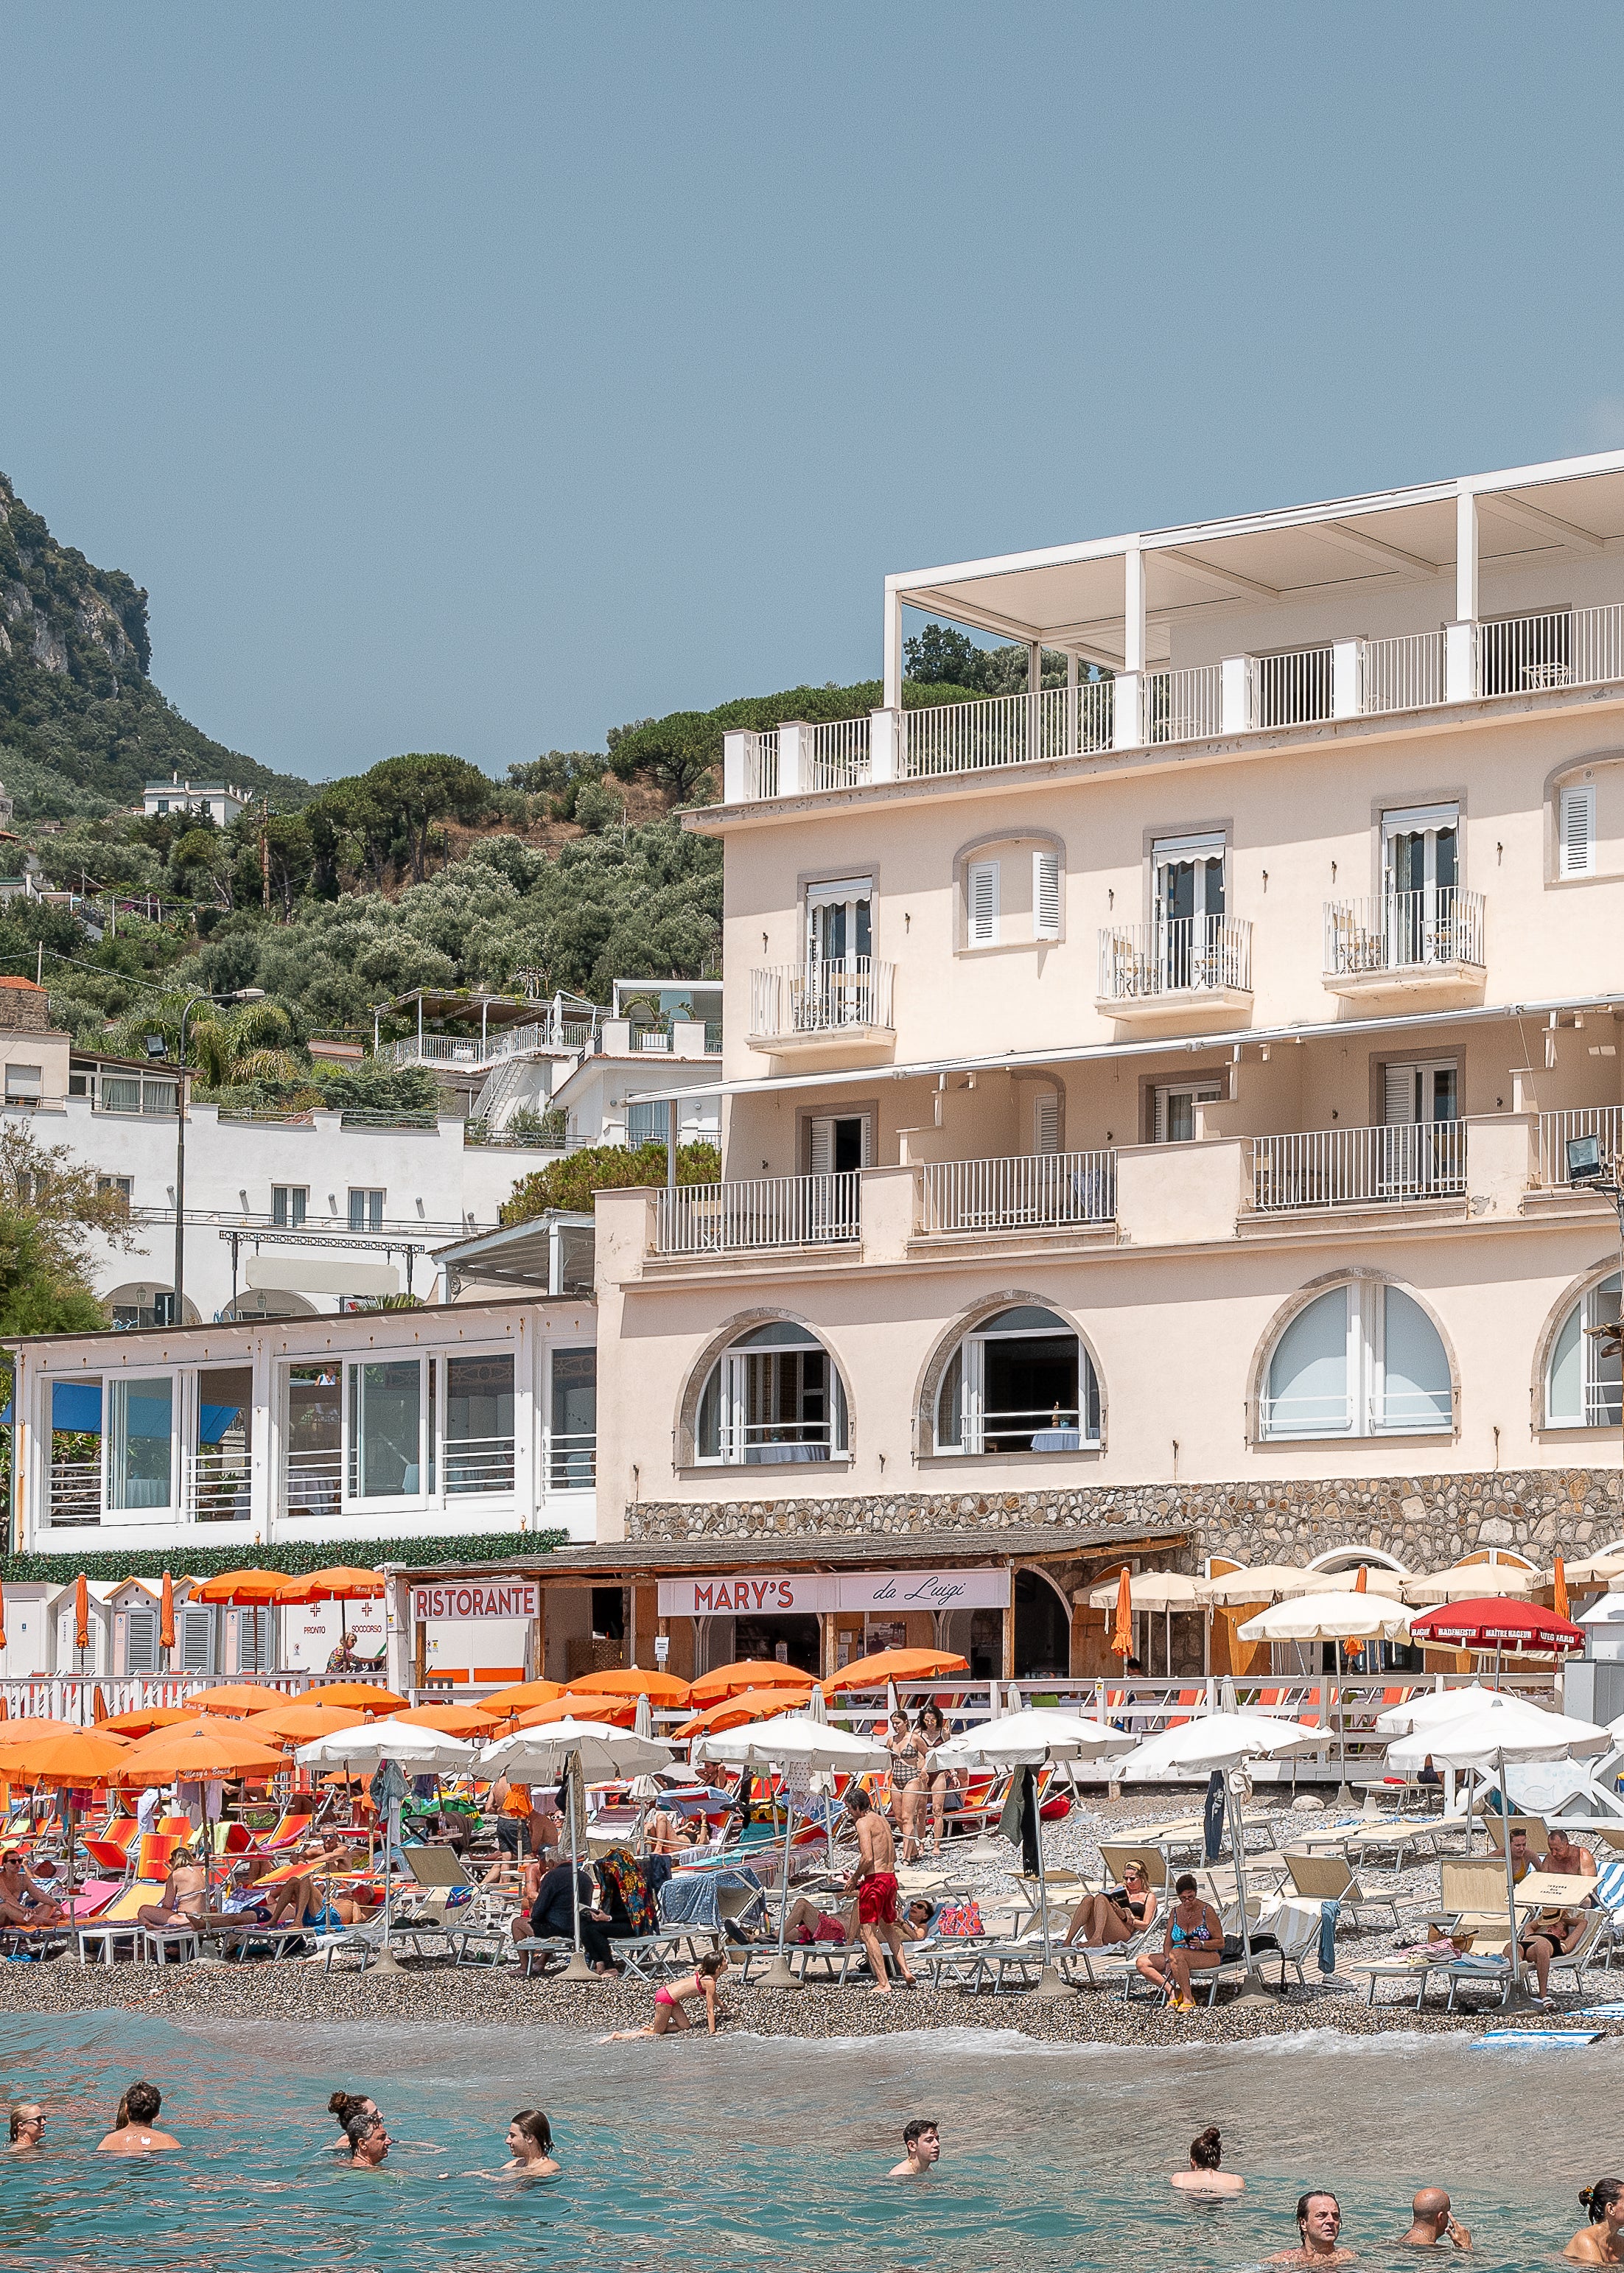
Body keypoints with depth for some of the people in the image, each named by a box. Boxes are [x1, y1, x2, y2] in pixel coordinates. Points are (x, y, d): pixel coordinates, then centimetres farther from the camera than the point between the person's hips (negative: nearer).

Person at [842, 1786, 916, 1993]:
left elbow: (867, 1858, -21)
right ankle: (906, 1972, 25)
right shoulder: (882, 1821, 16)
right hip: (891, 1877, 9)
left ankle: (883, 1984, -10)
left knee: (868, 1931, -5)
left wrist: (854, 1879, -7)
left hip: (874, 1880, -9)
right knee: (888, 1927, 26)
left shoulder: (863, 1822, -10)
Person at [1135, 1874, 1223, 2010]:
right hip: (1180, 1958, 6)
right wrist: (1168, 1962, -13)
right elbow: (1168, 1942, 6)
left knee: (1176, 1953, -38)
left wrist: (1201, 1944, -26)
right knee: (1141, 1963, -9)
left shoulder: (1207, 1911, -7)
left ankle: (1188, 1999, -29)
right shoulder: (1175, 1912, 8)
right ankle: (1173, 1991, -21)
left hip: (1209, 1956, -6)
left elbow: (1220, 1943, -7)